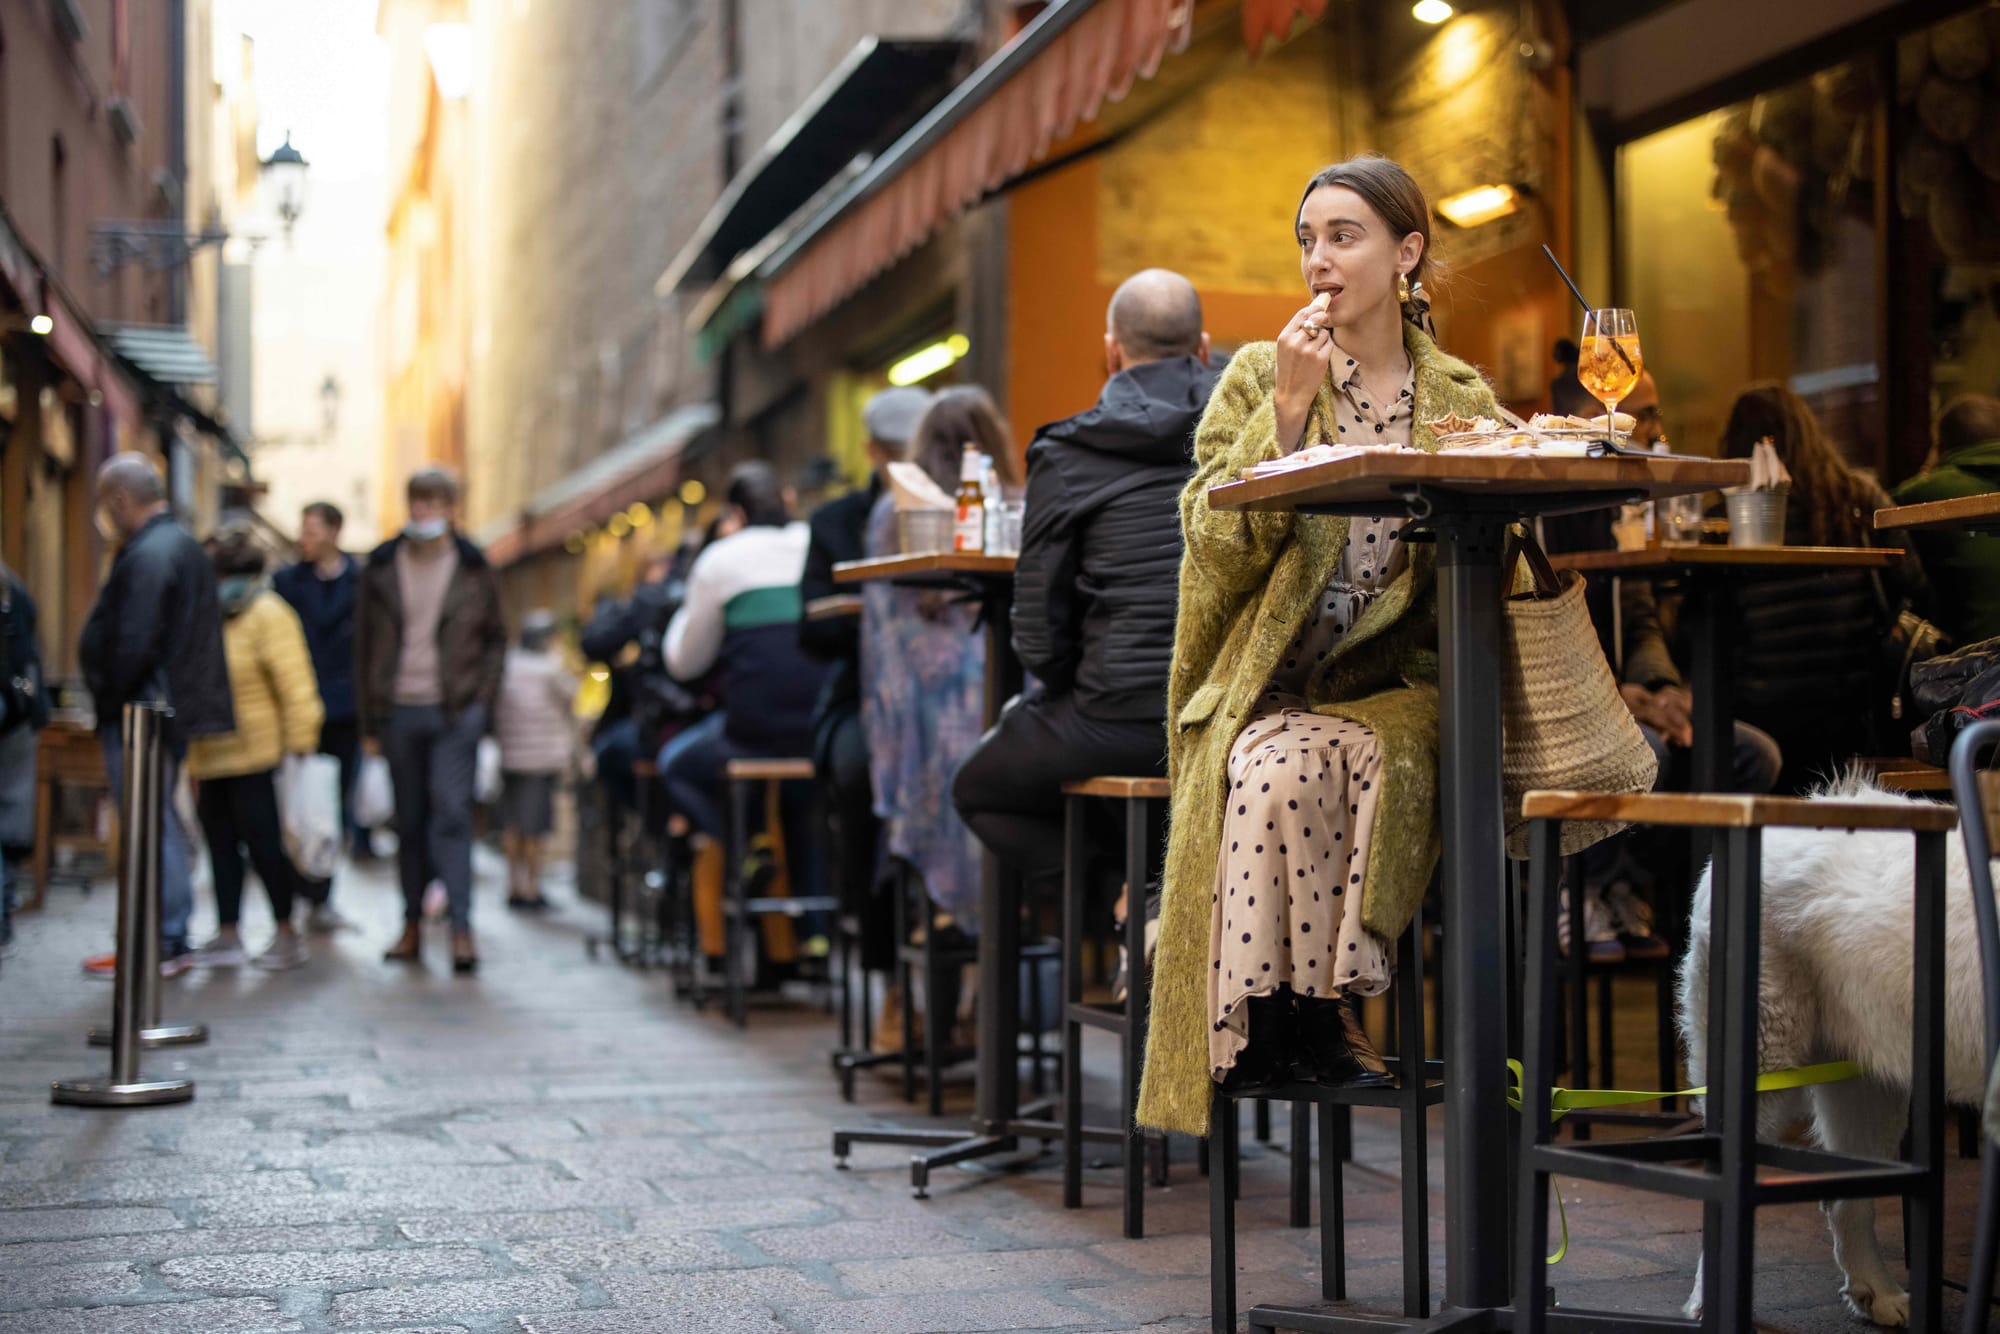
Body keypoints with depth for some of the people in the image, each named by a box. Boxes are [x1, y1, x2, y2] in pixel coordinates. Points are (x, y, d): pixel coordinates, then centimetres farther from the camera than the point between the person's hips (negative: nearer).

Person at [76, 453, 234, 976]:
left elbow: (132, 645, -25)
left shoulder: (146, 556, -18)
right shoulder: (183, 544, 15)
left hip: (139, 715, -10)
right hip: (176, 710, 10)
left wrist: (109, 702, -13)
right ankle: (172, 940, 23)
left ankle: (159, 945, 0)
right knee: (162, 825, 16)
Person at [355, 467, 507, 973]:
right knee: (409, 821, 8)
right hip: (399, 711, 2)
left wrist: (482, 696, -2)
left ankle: (462, 927, -11)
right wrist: (368, 721, 6)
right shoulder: (381, 568, 7)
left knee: (452, 812, -11)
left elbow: (496, 638, 11)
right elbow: (364, 644, 9)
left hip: (456, 710, -2)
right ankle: (412, 925, 16)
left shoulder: (474, 570, 5)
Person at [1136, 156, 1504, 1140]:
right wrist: (1289, 407, -11)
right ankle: (1292, 1012, -19)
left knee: (1360, 761, -34)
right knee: (1285, 768, -35)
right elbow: (1219, 539, -4)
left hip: (1398, 687, 1)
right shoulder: (1258, 377, 9)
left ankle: (1306, 1016, -18)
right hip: (1272, 688, -1)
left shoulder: (1463, 399, 13)